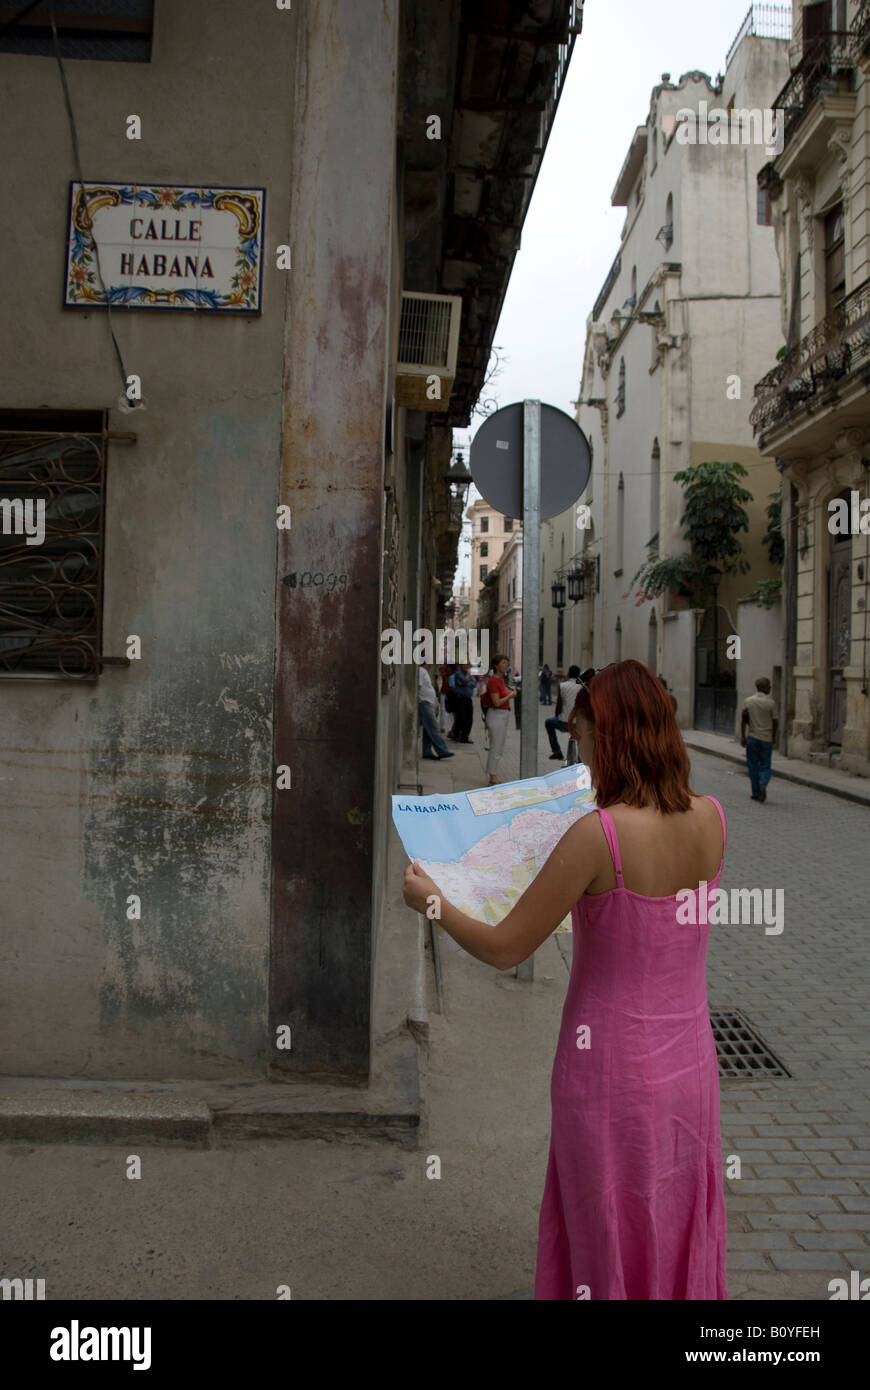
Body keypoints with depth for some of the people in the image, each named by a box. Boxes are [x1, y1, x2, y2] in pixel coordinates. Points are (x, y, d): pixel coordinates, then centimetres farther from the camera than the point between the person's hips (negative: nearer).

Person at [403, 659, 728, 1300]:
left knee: (611, 1241, 16)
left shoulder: (598, 834, -24)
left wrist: (431, 901, -1)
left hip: (613, 1068, -5)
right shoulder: (711, 817, -7)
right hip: (689, 1060, 6)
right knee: (679, 1230, 24)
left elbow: (504, 949, -17)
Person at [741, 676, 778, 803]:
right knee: (765, 767, 7)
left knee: (753, 766, 10)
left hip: (752, 738, 1)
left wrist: (742, 736, 4)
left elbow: (743, 719, -2)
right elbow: (775, 722, -3)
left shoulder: (748, 701, -1)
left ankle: (756, 793, 10)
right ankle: (763, 784, -20)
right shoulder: (771, 703, -6)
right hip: (767, 739, -1)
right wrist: (774, 736, 12)